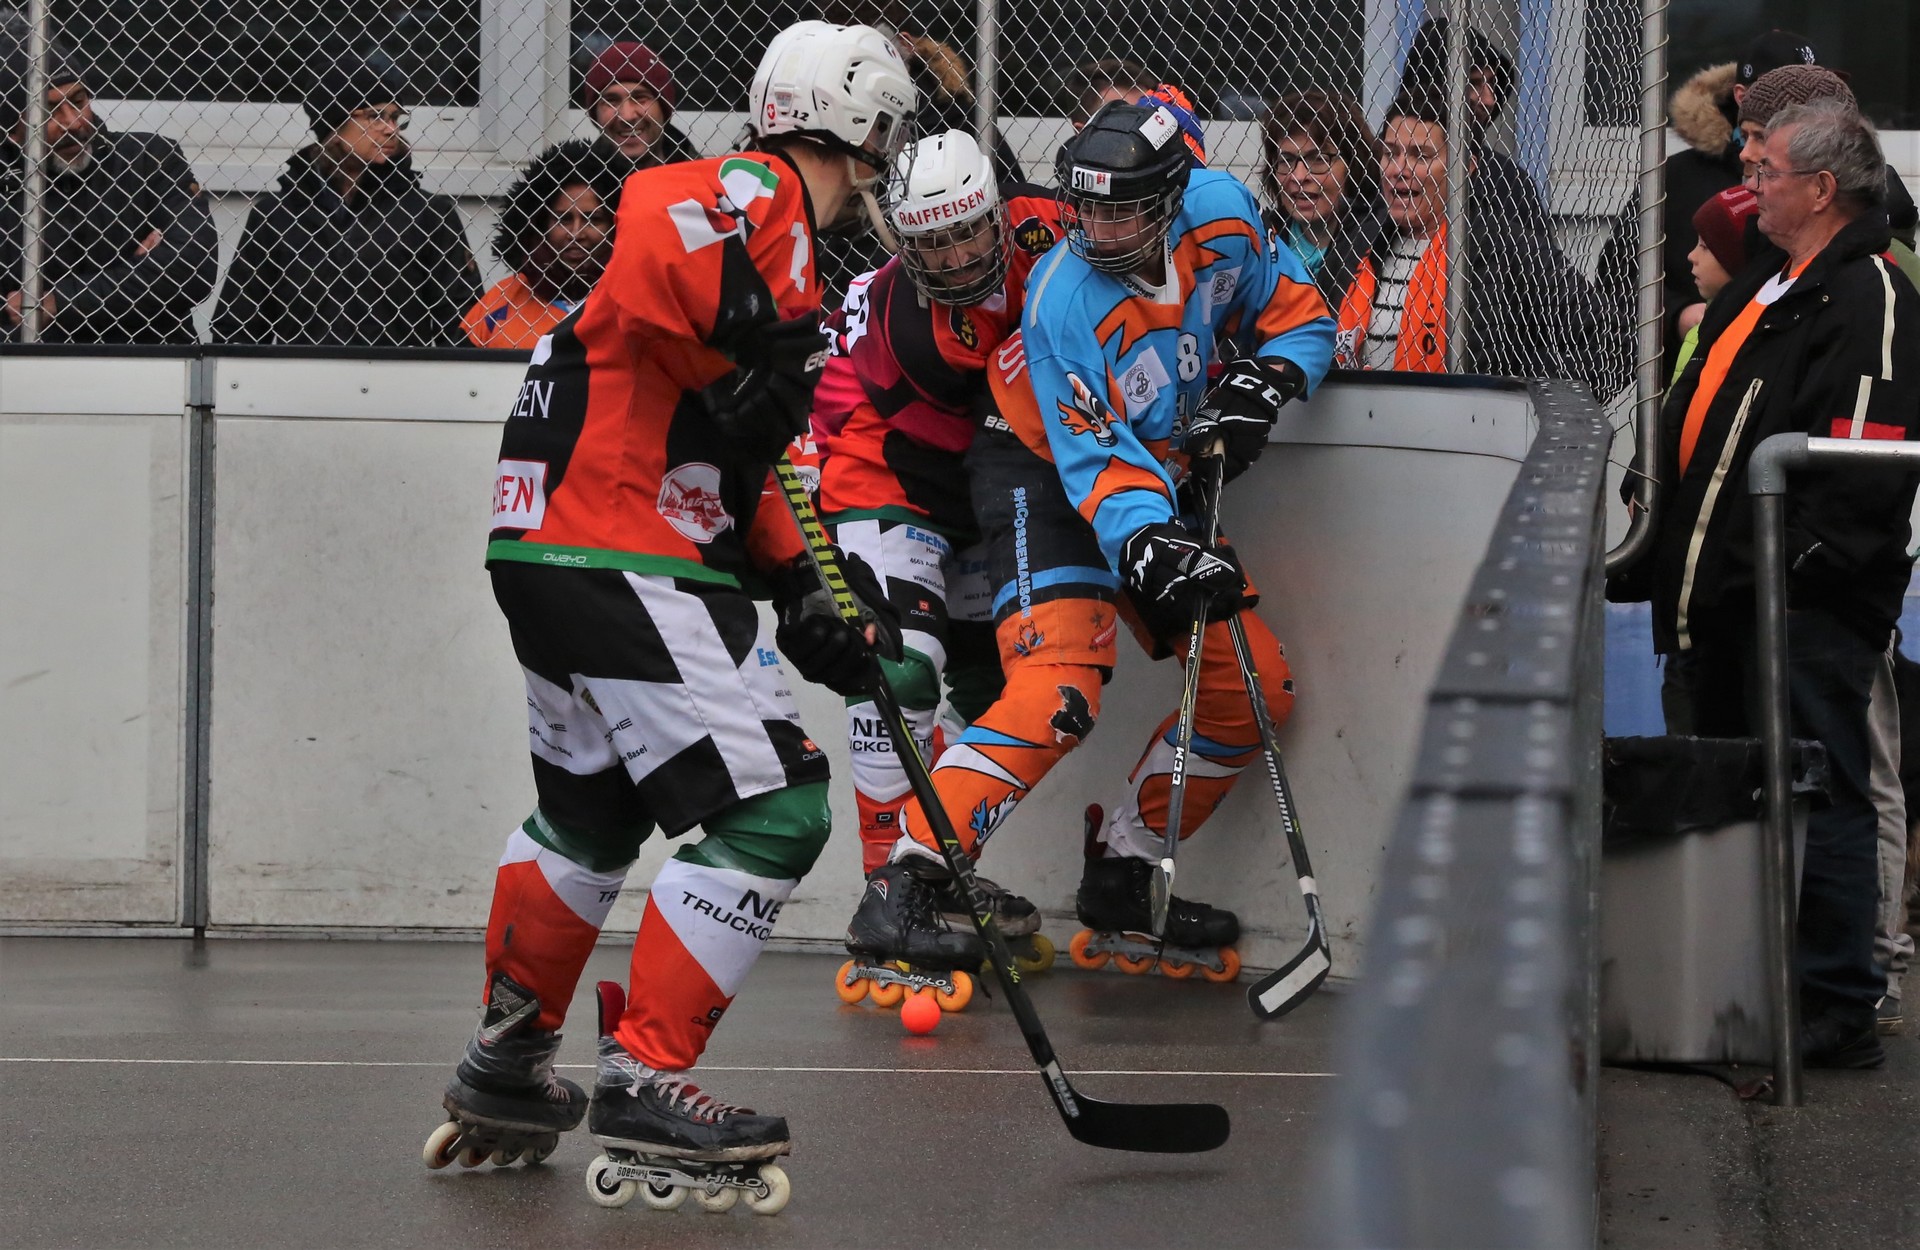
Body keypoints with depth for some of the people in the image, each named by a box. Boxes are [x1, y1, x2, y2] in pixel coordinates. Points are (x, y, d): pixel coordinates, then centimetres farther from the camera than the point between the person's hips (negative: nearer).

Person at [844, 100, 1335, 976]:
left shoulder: (1221, 213, -13)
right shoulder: (1064, 301, -29)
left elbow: (1298, 314, 4)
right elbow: (1098, 463, -30)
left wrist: (1260, 384, -14)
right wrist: (1151, 548, -45)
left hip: (1158, 480, 7)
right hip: (1044, 476, -7)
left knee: (1253, 689, 4)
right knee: (1061, 689, -28)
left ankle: (1121, 884, 13)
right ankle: (905, 882, -30)